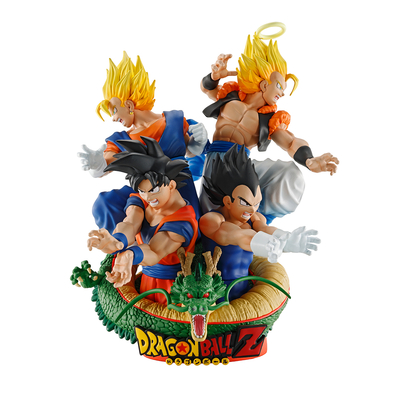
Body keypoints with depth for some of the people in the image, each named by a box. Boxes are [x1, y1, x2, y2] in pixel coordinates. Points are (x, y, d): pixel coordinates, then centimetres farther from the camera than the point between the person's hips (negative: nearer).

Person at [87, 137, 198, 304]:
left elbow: (155, 251, -35)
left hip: (174, 288, -5)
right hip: (146, 282, 5)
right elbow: (130, 224, -26)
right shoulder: (139, 201, -5)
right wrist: (117, 242, -50)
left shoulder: (183, 220, -23)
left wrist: (129, 255, -59)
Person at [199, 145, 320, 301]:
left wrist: (285, 240, -36)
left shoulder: (255, 219, 6)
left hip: (243, 291, 4)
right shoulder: (211, 220, -10)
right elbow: (228, 233, -29)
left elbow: (263, 229, -13)